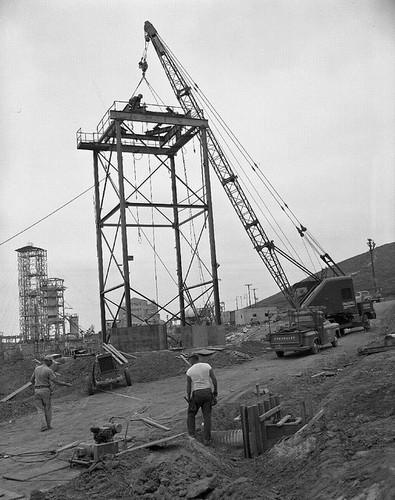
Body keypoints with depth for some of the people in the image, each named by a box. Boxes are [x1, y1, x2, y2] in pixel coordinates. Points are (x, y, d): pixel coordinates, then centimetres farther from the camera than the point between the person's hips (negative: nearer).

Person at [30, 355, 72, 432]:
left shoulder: (37, 369, 8)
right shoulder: (48, 370, -11)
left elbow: (31, 380, 17)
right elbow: (56, 382, -13)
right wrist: (66, 384, -3)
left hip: (37, 391, 4)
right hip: (45, 390, -4)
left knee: (40, 409, 7)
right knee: (48, 408, 12)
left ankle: (44, 425, -6)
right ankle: (48, 425, 16)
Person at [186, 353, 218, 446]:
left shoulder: (189, 371, -3)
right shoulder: (207, 366, 1)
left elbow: (188, 387, -3)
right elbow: (214, 379, -3)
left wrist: (188, 399, 5)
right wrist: (215, 391, 6)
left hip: (196, 394, -2)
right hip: (207, 392, 2)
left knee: (191, 414, 18)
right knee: (207, 416, 5)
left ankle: (191, 435, 12)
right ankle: (206, 439, 2)